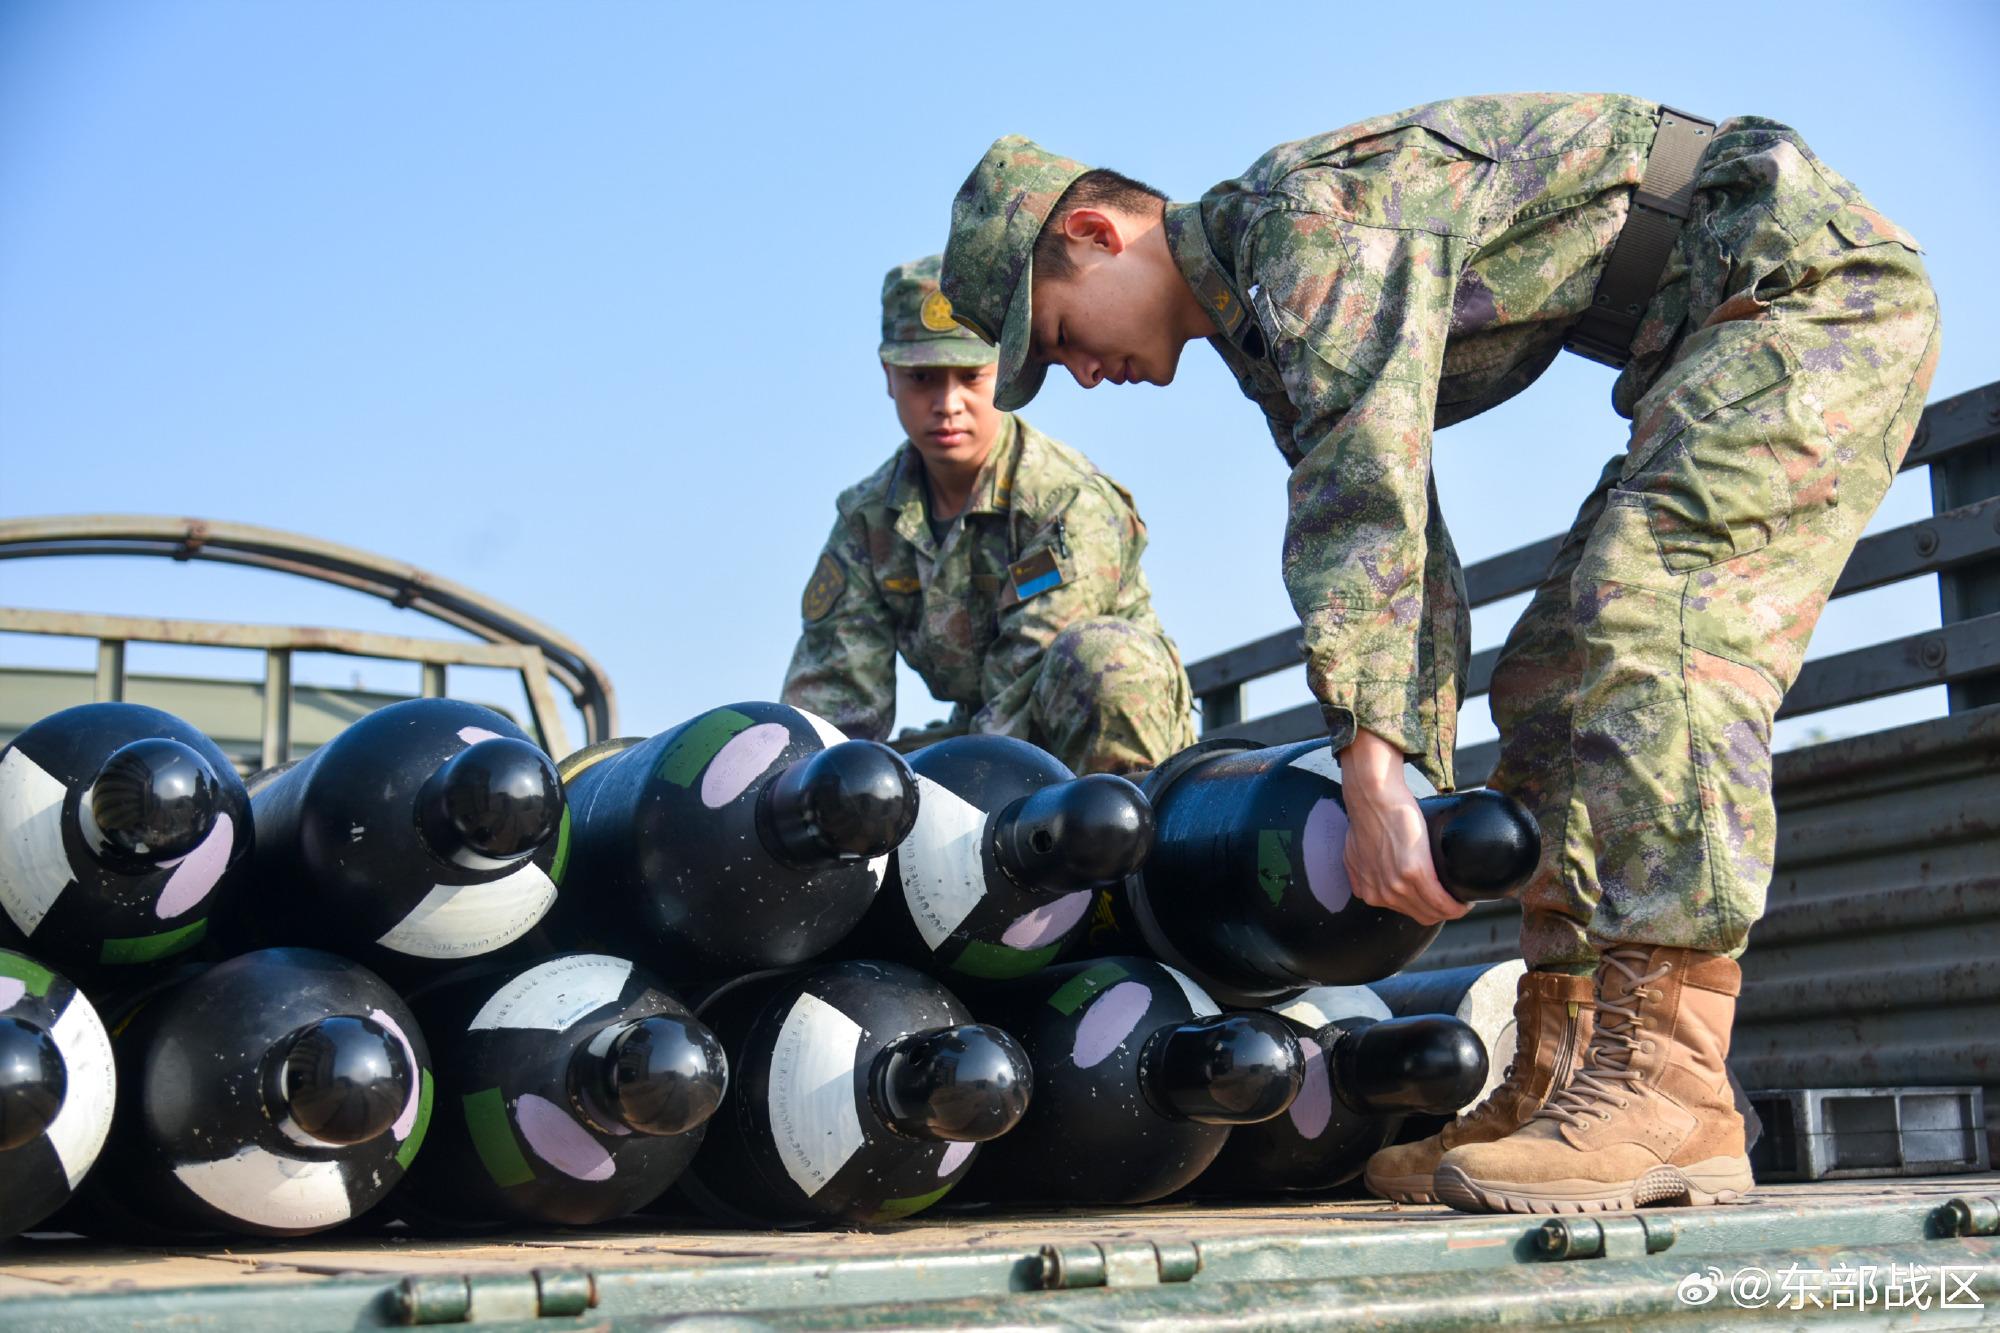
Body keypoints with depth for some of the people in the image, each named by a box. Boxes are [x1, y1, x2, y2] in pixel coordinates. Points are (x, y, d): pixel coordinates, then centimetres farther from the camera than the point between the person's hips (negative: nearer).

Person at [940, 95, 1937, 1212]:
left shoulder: (1311, 208, -20)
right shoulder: (1265, 327, 11)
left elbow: (1368, 490, -32)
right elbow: (1403, 558, 10)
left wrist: (1372, 775, -36)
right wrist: (1420, 797, 3)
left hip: (1814, 271, -10)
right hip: (1721, 334, 10)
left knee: (1651, 619, -25)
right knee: (1555, 671, 5)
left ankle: (1666, 1090, -29)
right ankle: (1552, 1083, 5)